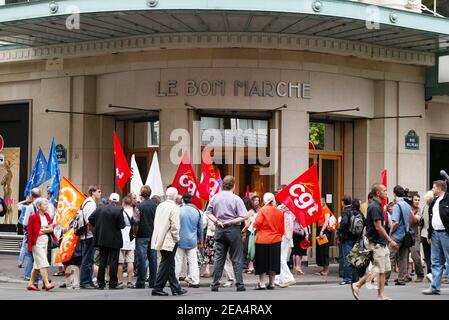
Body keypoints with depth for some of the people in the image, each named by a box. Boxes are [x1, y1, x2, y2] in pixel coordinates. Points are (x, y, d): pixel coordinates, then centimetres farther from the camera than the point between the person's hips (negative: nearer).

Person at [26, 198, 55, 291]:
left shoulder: (47, 215, 10)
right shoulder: (34, 217, -10)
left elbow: (51, 229, 4)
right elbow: (30, 232, -11)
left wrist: (42, 231, -10)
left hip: (45, 242, 7)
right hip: (37, 242, -7)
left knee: (37, 264, 11)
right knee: (43, 263, -13)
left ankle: (31, 283, 19)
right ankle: (47, 284, -17)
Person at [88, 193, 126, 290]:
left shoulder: (100, 208, 1)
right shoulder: (118, 210, -13)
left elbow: (90, 219, 0)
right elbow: (122, 225, -16)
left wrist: (97, 227, 14)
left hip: (101, 239, 4)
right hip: (114, 240, -4)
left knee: (102, 261, 12)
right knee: (113, 262, 1)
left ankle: (100, 283, 13)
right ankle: (113, 283, 1)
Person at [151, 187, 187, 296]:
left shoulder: (160, 206, 7)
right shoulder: (174, 208, -14)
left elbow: (156, 223, 12)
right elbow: (174, 226, -17)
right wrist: (176, 238, -4)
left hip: (160, 240, 7)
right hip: (169, 240, -7)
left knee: (170, 265, 13)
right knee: (165, 265, -1)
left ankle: (176, 288, 19)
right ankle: (157, 289, -2)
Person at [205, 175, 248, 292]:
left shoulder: (215, 197, 2)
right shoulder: (236, 199, -9)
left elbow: (208, 212, 5)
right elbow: (244, 217, -15)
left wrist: (217, 221, -4)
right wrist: (231, 222, -9)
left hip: (219, 230, 4)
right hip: (233, 230, -4)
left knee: (219, 258, 9)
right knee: (237, 259, 2)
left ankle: (215, 285, 8)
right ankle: (239, 284, 0)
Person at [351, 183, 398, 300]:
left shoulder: (378, 206, 14)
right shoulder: (374, 207, -16)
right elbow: (378, 227, -21)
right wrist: (390, 240, -19)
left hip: (382, 243, 10)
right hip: (376, 243, -10)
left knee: (383, 270, 7)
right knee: (376, 269, -7)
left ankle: (381, 295, 8)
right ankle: (357, 285, 2)